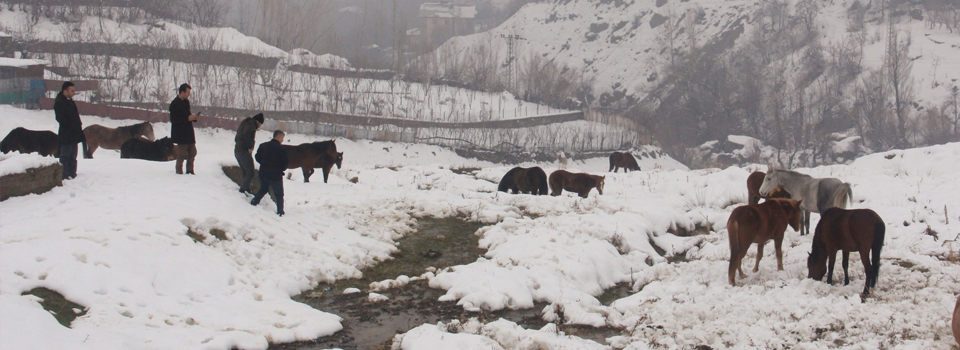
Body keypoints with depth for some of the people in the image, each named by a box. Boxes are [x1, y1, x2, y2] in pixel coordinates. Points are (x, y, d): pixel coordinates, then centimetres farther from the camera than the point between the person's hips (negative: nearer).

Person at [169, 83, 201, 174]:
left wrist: (194, 118, 3)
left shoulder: (186, 102, 14)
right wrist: (188, 118, -22)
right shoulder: (174, 104, -13)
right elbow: (173, 119, -18)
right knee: (182, 154, -5)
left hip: (189, 132, 8)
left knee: (192, 153, 9)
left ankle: (190, 171, 17)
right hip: (180, 134, -8)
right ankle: (179, 172, 2)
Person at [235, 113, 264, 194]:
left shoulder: (244, 124, 21)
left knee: (245, 173, 15)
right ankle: (242, 190, -11)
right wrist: (250, 147, -20)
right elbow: (246, 134, -29)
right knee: (250, 174, -8)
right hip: (244, 152, -10)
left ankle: (247, 190, 17)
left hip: (237, 151, 10)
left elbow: (236, 138, 23)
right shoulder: (251, 124, -9)